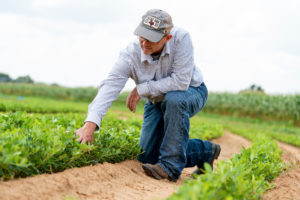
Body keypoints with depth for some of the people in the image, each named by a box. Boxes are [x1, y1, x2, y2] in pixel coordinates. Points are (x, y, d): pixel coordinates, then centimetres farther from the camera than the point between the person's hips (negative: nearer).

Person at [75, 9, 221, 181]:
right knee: (147, 156, -1)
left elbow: (181, 81, -36)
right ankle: (206, 151, 17)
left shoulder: (181, 38, -33)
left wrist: (142, 89, -31)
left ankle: (171, 166, -29)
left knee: (174, 100, -40)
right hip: (158, 101, 4)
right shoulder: (131, 54, -26)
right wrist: (90, 123, -49)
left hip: (191, 91, -4)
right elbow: (110, 87, -36)